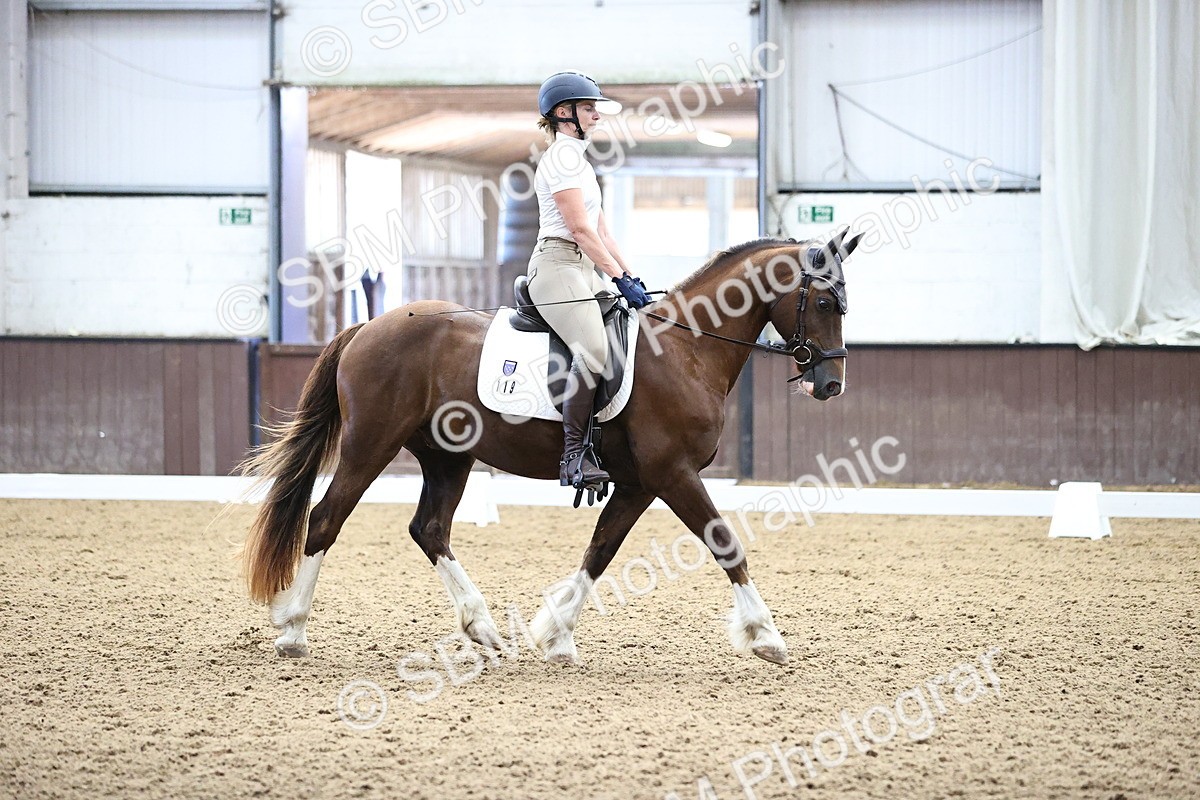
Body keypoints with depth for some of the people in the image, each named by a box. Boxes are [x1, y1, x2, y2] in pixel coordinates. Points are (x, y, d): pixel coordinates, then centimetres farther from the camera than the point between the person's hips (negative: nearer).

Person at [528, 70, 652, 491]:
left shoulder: (578, 159, 23)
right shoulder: (561, 157, -8)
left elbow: (600, 229, 23)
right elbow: (580, 227, -16)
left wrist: (630, 276, 13)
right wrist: (621, 278, -16)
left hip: (583, 268, 11)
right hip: (558, 264, -11)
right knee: (593, 351, -27)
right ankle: (574, 456, -28)